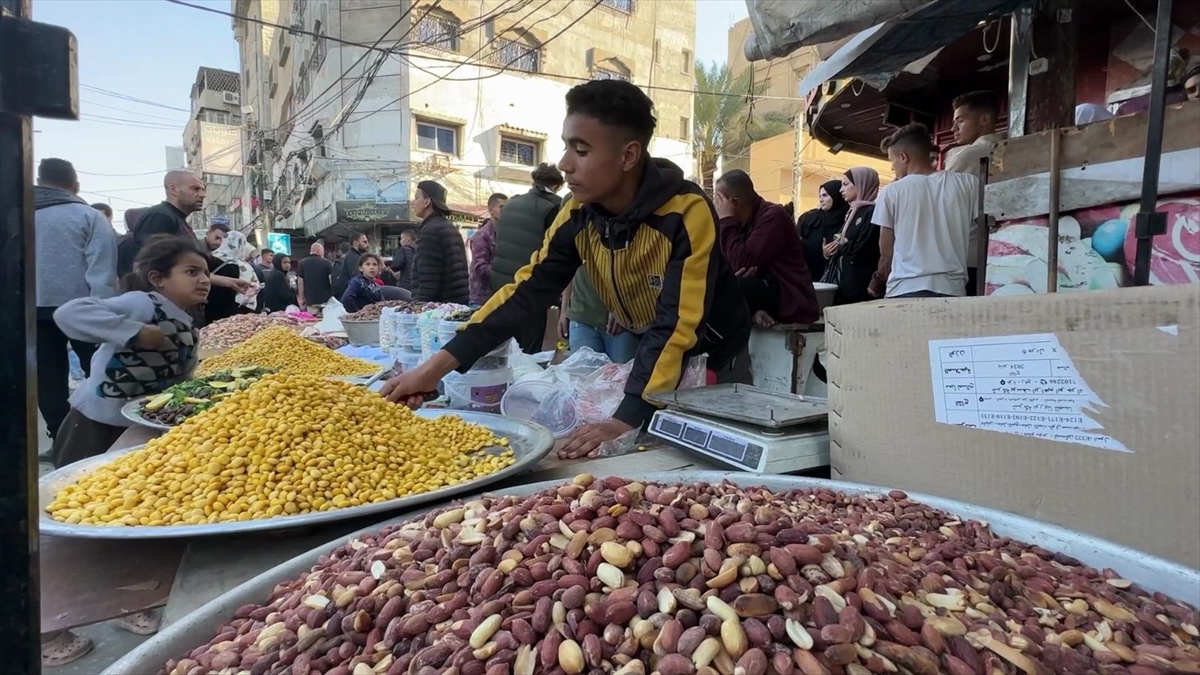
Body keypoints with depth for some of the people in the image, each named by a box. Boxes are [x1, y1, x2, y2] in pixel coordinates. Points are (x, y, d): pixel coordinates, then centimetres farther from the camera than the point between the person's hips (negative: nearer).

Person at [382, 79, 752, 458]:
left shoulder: (687, 213, -29)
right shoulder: (578, 215, -14)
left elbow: (677, 326, -34)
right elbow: (526, 293, -15)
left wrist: (626, 420, -43)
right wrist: (435, 368, -22)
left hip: (710, 360, -3)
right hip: (647, 356, 4)